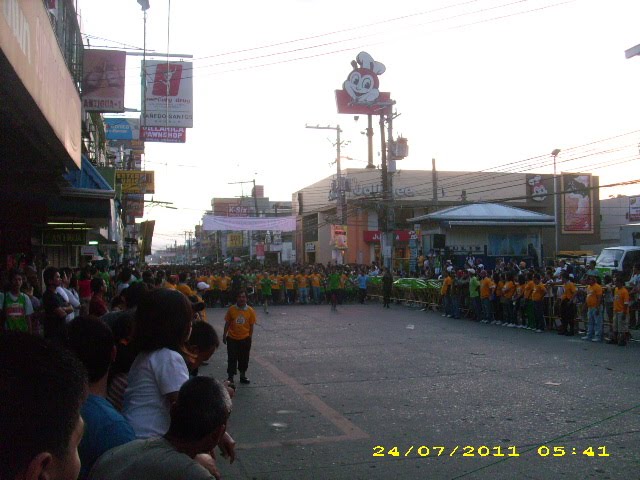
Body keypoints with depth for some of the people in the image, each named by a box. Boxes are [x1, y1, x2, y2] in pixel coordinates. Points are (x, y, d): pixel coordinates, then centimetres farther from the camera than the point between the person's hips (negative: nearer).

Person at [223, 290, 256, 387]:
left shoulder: (250, 311, -6)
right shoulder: (231, 309, -7)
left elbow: (251, 326, 2)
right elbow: (227, 323, 2)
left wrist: (250, 338, 4)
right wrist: (224, 335, 3)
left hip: (245, 339, 1)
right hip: (232, 339, -1)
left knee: (244, 358, 13)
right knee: (232, 359, -2)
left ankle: (243, 376, 32)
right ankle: (230, 379, 2)